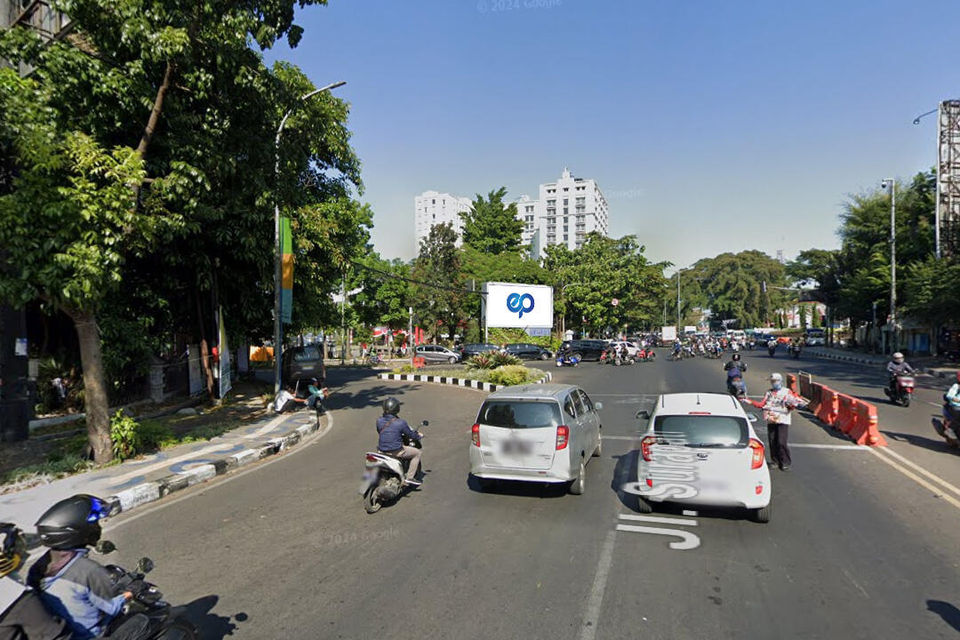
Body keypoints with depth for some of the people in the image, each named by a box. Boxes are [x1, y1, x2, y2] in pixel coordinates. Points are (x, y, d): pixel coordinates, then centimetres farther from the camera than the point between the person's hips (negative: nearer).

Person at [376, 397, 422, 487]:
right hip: (396, 451, -5)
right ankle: (409, 477, 10)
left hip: (382, 450, 5)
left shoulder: (379, 421, -3)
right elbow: (411, 435, -4)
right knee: (417, 453, 14)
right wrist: (419, 436, 19)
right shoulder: (400, 422, -17)